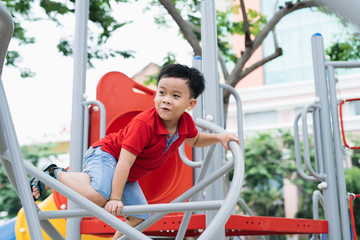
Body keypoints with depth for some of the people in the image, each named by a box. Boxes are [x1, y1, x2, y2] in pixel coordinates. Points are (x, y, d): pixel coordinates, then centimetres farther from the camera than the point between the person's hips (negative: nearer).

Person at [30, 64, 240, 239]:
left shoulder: (186, 122, -10)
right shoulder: (144, 123, -33)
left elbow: (195, 140, 14)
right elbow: (125, 162, -33)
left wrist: (218, 137, -2)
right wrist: (115, 198, -34)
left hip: (127, 176, 8)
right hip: (105, 155, -7)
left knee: (140, 217, 2)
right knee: (98, 197, -34)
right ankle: (56, 174, -9)